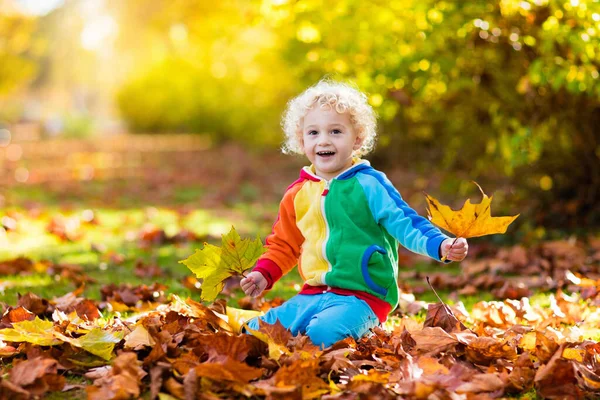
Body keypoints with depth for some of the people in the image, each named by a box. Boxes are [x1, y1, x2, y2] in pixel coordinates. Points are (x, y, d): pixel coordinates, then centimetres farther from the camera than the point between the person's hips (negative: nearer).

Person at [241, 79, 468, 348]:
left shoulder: (368, 184, -7)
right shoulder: (298, 193, 10)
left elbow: (405, 224, -13)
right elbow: (284, 245, 23)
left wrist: (441, 246, -30)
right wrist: (263, 274, 7)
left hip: (361, 298, -6)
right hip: (312, 295, 6)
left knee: (322, 334, -32)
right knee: (255, 331, -3)